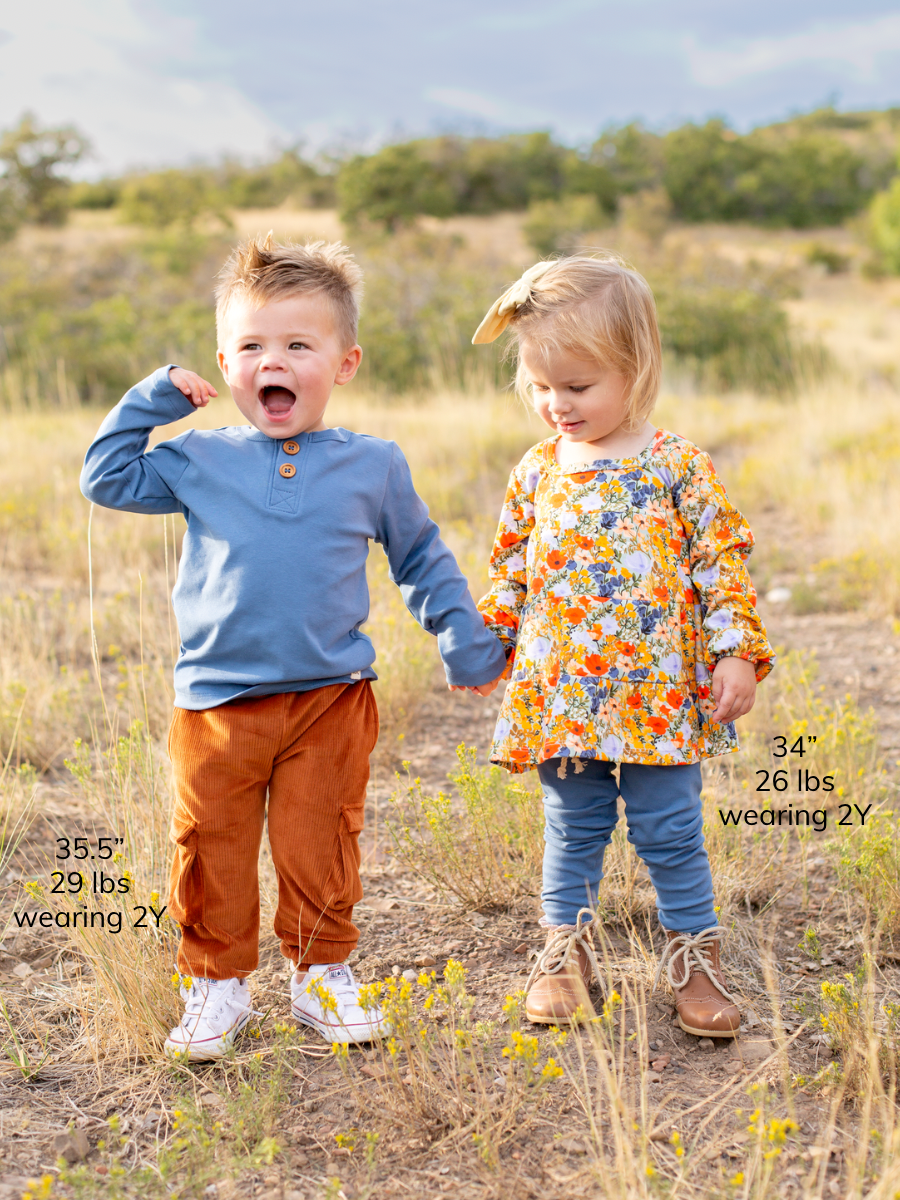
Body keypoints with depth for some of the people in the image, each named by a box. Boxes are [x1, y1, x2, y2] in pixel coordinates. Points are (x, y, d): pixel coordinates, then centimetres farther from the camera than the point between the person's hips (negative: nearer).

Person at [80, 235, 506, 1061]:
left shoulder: (373, 467, 3)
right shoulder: (199, 461, 2)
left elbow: (422, 559, 15)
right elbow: (106, 479, 10)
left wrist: (467, 643, 13)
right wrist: (151, 400, 1)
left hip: (330, 699, 0)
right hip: (216, 704, 1)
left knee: (320, 853, 7)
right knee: (212, 855, 6)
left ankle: (322, 974, 25)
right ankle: (217, 984, 22)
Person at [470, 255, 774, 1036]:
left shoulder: (678, 466, -4)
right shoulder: (539, 471, 5)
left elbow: (722, 561, -3)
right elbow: (512, 568, 14)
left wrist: (737, 653, -8)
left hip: (658, 695, -3)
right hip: (560, 693, 3)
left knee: (670, 831, 5)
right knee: (573, 829, 13)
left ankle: (694, 952, 20)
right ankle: (566, 949, 27)